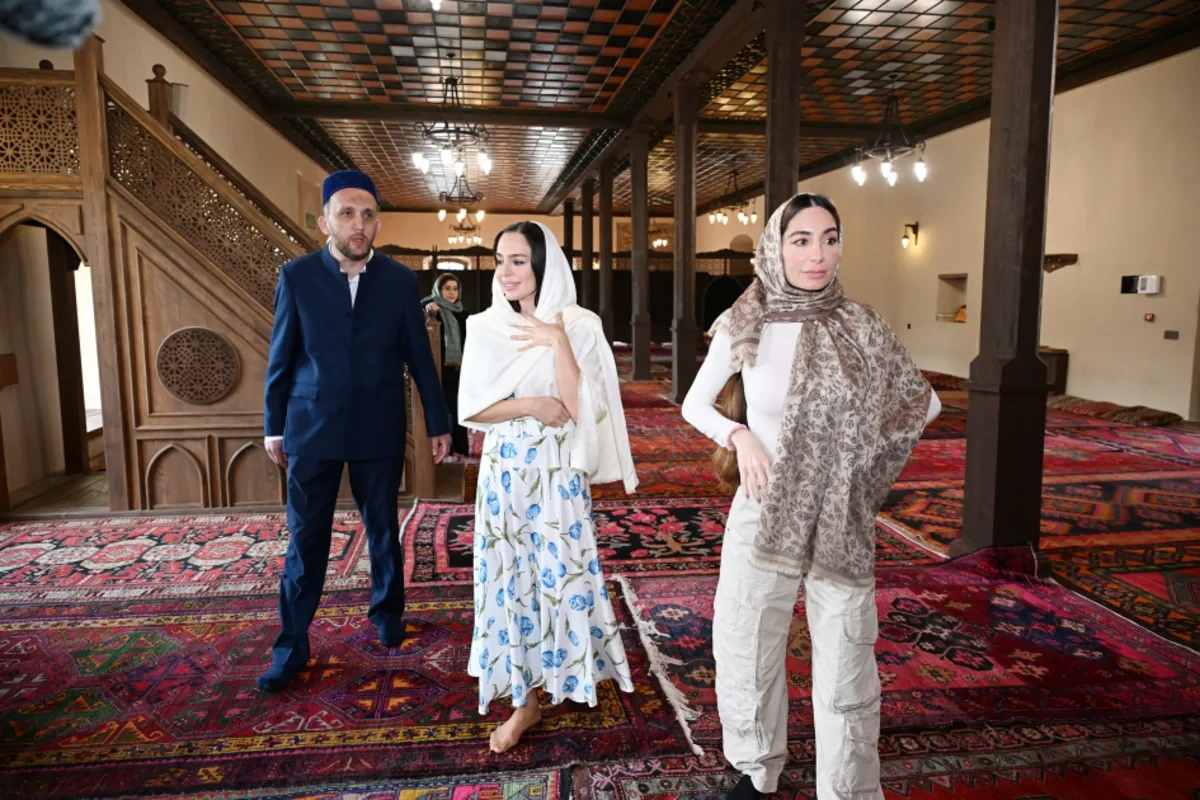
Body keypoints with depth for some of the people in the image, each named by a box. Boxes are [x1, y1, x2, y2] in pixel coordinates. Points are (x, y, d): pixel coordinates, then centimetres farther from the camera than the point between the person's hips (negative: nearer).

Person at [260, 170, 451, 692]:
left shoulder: (400, 281, -2)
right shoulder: (296, 276, -3)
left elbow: (420, 357, 2)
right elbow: (281, 357, 2)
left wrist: (437, 424, 4)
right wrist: (275, 426, 5)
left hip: (379, 430, 1)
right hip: (311, 429, 0)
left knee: (383, 530, 14)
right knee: (305, 540, 7)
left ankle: (387, 612, 37)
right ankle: (291, 646, 21)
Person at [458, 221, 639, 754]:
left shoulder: (579, 325, -6)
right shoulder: (484, 327, 2)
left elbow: (581, 408, -15)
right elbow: (471, 409, -3)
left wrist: (557, 342, -19)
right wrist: (532, 405, -15)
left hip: (558, 470, -3)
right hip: (504, 469, 3)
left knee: (562, 571, 6)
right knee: (511, 575, 9)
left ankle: (571, 676, 32)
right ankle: (524, 696, 27)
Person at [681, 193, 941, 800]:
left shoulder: (861, 327, -3)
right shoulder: (743, 327, -5)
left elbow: (924, 404, 10)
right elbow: (694, 405, 8)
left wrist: (857, 449, 0)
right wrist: (740, 435, -11)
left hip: (842, 522, 0)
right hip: (764, 512, 0)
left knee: (847, 668, 7)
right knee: (749, 653, 12)